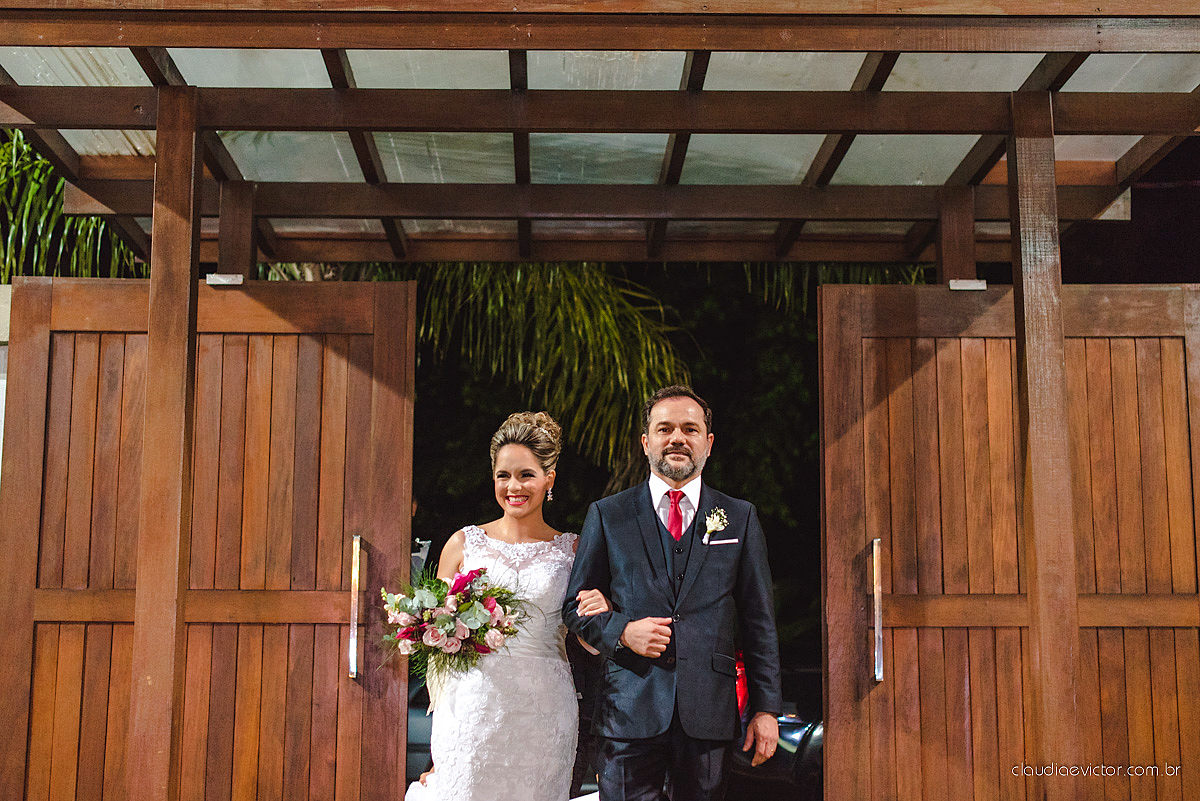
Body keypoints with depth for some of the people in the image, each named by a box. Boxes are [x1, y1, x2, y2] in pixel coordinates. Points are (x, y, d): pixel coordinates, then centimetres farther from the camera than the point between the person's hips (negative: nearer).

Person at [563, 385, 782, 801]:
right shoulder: (607, 516, 8)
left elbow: (759, 620, 8)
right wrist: (622, 631, -10)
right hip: (630, 709, -1)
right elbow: (575, 606, 10)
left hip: (709, 713, 1)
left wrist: (766, 707, 3)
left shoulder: (740, 518, 10)